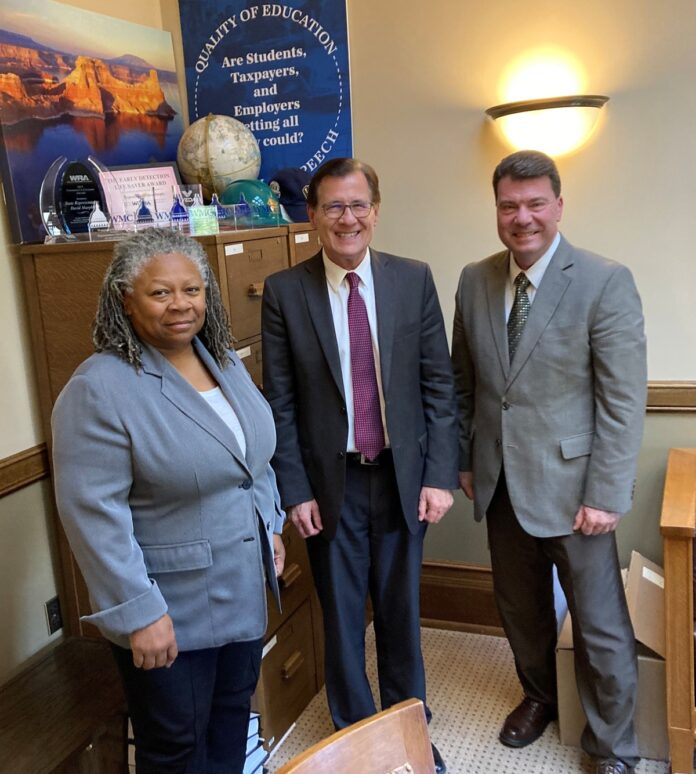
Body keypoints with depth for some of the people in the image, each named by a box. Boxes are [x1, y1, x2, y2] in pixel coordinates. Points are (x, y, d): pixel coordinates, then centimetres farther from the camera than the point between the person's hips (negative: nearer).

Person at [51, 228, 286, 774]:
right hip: (171, 607, -6)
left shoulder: (225, 361, 2)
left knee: (233, 713, 23)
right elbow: (93, 512, -23)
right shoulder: (100, 389, -21)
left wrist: (272, 526, 13)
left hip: (244, 588, 7)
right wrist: (138, 612, -22)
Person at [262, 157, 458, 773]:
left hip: (402, 476, 1)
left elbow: (438, 383, -1)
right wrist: (295, 490, -6)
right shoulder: (284, 291, -6)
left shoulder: (414, 279, -2)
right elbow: (280, 402, -4)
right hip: (331, 481, -1)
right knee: (341, 613, 14)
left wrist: (439, 475, -5)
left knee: (401, 608, 16)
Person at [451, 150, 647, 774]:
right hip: (500, 483, 5)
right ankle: (538, 697, 48)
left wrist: (606, 495, -15)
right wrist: (464, 460, 10)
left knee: (601, 626, 8)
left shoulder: (606, 282, -12)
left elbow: (623, 400, -13)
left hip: (571, 485, -4)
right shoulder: (475, 281, 3)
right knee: (520, 607, 22)